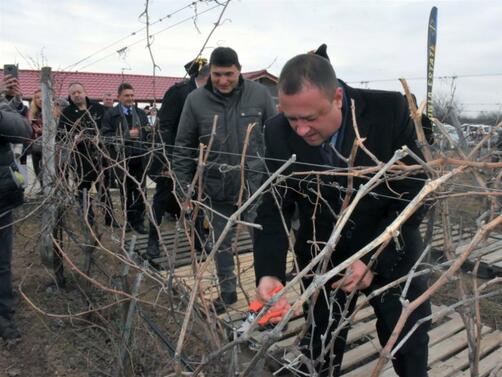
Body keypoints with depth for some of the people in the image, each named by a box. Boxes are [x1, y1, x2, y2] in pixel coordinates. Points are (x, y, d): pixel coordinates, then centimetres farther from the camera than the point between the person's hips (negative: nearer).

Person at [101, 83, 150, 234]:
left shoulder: (140, 113, 13)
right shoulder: (111, 114, 0)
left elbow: (148, 133, 16)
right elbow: (106, 135, -10)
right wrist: (126, 135, -17)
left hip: (139, 158, 3)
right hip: (121, 158, -2)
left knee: (140, 191, 4)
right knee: (126, 192, 10)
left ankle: (138, 221, 12)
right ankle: (130, 220, 22)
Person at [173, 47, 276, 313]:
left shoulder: (259, 94, -6)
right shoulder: (196, 100, -6)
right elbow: (183, 147, 1)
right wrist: (183, 188, 0)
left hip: (256, 182, -1)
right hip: (217, 186, 2)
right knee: (221, 243, 16)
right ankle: (227, 291, 37)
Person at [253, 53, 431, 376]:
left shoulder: (391, 111, -20)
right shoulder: (280, 133, -15)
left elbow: (414, 196, -15)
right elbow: (274, 209, -11)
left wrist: (374, 260, -23)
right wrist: (269, 272, -25)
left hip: (392, 254, 0)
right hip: (322, 260, 1)